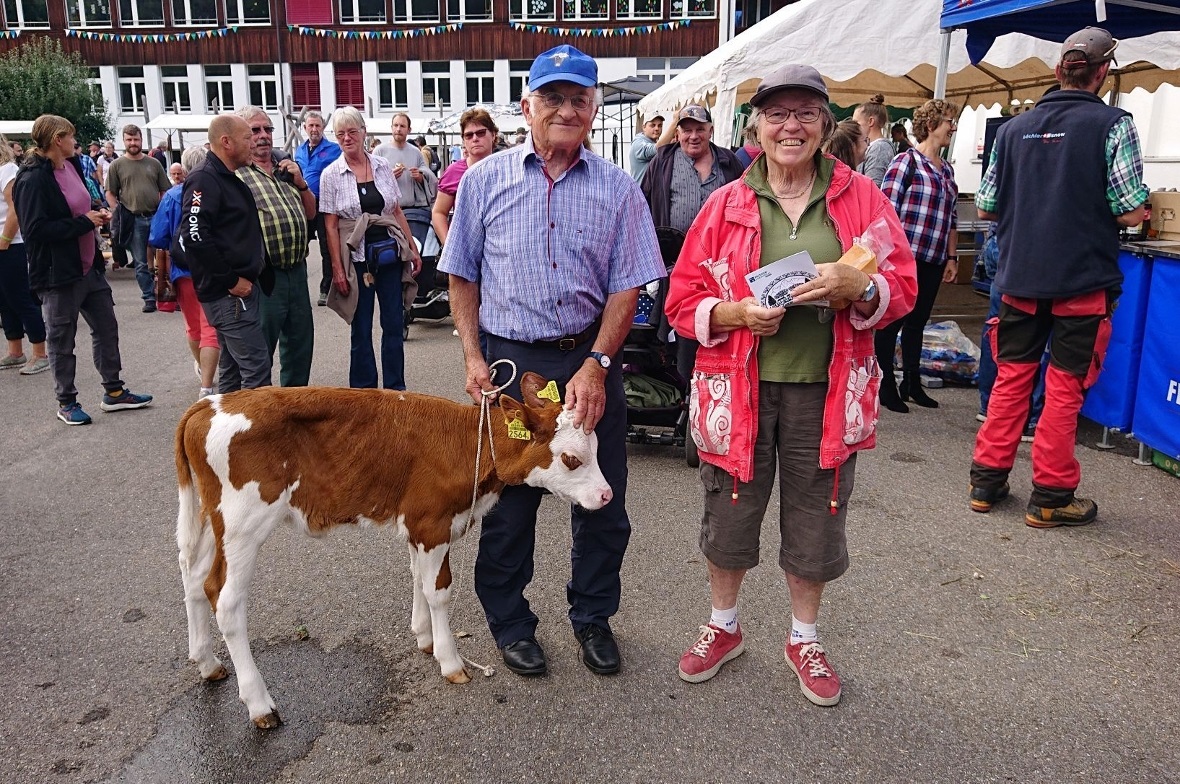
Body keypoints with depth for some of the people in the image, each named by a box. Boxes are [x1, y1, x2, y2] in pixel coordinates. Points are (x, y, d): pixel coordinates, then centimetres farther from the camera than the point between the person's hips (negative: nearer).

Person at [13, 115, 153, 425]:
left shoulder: (71, 167, 9)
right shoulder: (32, 180, -17)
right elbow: (36, 229, -23)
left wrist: (96, 215, 3)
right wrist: (84, 222, -20)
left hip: (89, 267, 8)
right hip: (58, 274, -8)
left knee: (107, 328, 13)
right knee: (61, 341, 6)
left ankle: (113, 391, 26)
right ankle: (66, 402, 20)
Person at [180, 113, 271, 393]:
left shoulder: (229, 179, 18)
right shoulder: (204, 179, -13)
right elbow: (193, 236, -24)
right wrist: (231, 279, -20)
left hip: (241, 287, 10)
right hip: (228, 293, -10)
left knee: (233, 370, 16)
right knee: (256, 369, -10)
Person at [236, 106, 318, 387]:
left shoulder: (286, 165, 15)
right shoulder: (235, 173, -7)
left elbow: (310, 214, 19)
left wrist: (301, 182, 2)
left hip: (297, 269, 7)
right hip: (263, 276, -7)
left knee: (301, 342, 17)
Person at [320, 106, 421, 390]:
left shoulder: (382, 165, 5)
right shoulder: (331, 174, -2)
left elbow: (397, 212, 11)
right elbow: (331, 226, -3)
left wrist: (412, 248, 7)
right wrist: (337, 269, -9)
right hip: (356, 258, -2)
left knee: (394, 324, 6)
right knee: (361, 329, 6)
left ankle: (396, 389, 18)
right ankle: (364, 391, 18)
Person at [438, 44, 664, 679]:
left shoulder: (617, 189, 2)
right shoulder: (485, 180, 2)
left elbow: (627, 286, -2)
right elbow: (463, 276, 7)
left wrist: (595, 365, -12)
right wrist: (473, 358, -3)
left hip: (592, 360, 1)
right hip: (511, 360, -1)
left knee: (602, 503, 11)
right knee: (507, 502, 8)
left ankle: (593, 618, 32)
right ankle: (510, 624, 29)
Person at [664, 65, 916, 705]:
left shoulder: (861, 198, 3)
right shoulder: (725, 204, 1)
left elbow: (902, 288, 3)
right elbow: (683, 299, 2)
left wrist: (857, 286, -19)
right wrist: (738, 314, -18)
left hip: (824, 392, 1)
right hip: (738, 388, 0)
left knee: (815, 525, 13)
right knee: (729, 516, 12)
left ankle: (804, 638, 37)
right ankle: (723, 627, 38)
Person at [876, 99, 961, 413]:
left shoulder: (947, 170, 16)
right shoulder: (907, 161, -6)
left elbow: (951, 219, 19)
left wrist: (951, 258, 15)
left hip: (933, 261, 7)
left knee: (917, 322, 14)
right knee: (892, 322, 0)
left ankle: (912, 383, 23)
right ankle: (887, 387, 9)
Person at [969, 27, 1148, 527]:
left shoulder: (1014, 129, 5)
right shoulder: (1112, 125, -6)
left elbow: (985, 209, 9)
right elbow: (1132, 213, -10)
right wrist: (1095, 210, 11)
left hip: (1020, 278, 4)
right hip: (1083, 281, -3)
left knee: (1011, 378, 13)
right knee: (1065, 387, 4)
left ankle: (987, 481, 17)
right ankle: (1050, 497, 12)